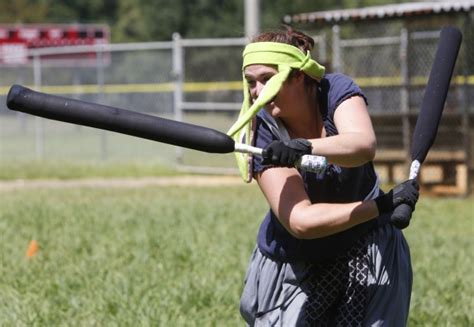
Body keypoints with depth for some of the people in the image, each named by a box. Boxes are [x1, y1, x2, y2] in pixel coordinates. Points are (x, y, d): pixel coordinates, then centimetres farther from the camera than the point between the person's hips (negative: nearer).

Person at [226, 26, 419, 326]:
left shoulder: (336, 90, -14)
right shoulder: (259, 134, -18)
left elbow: (364, 146, -36)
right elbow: (300, 221, -28)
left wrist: (305, 147, -54)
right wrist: (384, 205, -31)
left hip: (366, 255, 1)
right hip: (293, 269, -1)